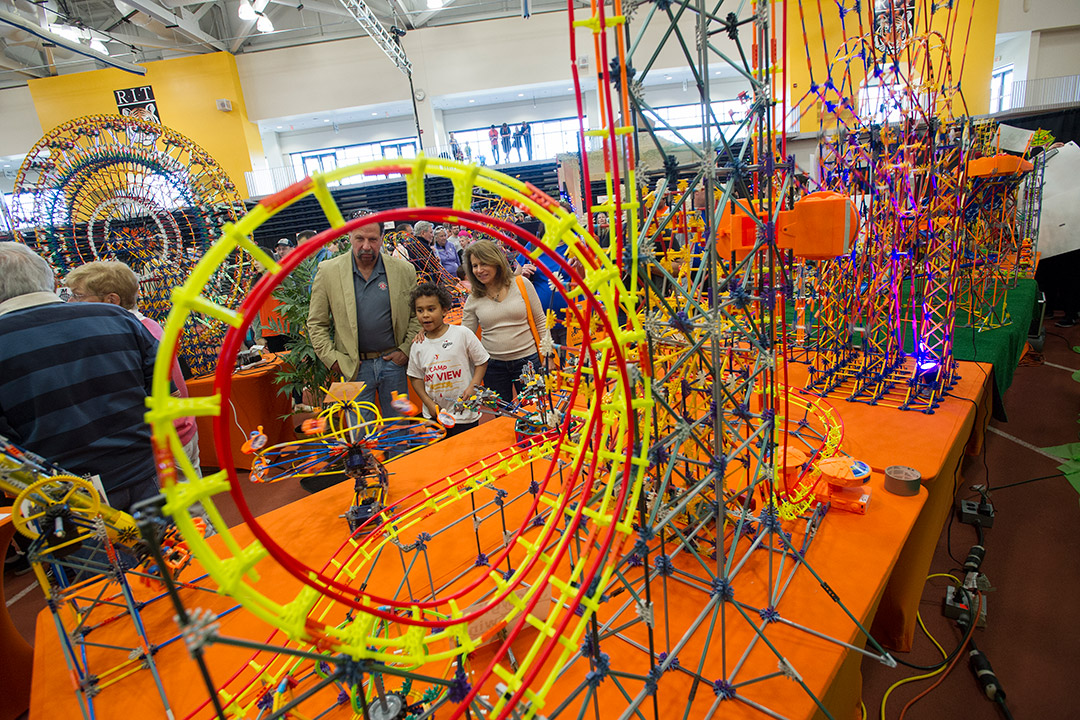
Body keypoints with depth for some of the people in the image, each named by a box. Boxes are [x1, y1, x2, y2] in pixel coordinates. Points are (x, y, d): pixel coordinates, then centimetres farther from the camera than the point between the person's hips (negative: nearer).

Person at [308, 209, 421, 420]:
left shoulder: (404, 270, -1)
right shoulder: (328, 271, -3)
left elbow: (417, 315, 7)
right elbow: (316, 324, 2)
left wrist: (406, 350, -2)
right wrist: (332, 360, -5)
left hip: (393, 361, 1)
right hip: (354, 366, -1)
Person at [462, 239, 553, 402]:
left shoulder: (522, 285, -4)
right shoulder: (473, 299, 1)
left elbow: (540, 322, 1)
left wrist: (548, 356, -2)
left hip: (528, 360, -1)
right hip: (493, 366, 2)